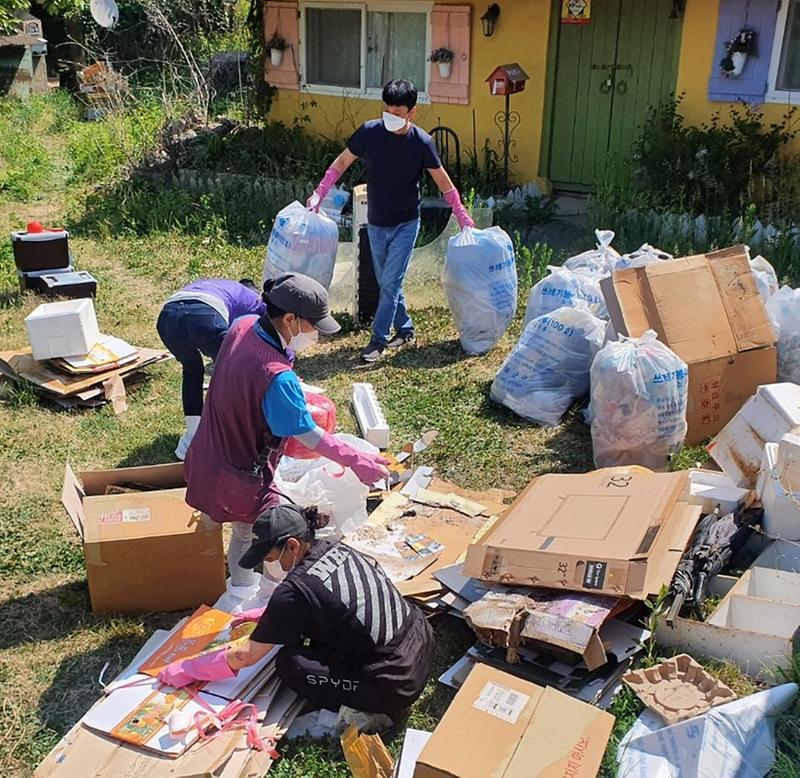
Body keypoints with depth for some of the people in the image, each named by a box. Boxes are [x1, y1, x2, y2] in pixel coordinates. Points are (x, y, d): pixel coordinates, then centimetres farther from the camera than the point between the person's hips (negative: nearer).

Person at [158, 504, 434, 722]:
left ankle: (363, 713, -1)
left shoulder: (295, 590, -18)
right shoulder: (336, 549, 3)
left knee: (288, 663, -3)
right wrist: (262, 615, 24)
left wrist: (185, 670, 5)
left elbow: (246, 656, -7)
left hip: (395, 686, -8)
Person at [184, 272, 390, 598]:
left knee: (244, 534, 30)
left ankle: (240, 595, 50)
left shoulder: (242, 327, -10)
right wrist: (357, 461, -18)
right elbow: (309, 436, -26)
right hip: (242, 482, -9)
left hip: (209, 459, 9)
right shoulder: (277, 378, -36)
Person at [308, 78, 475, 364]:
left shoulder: (422, 142, -15)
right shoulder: (369, 132, -10)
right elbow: (342, 162, 2)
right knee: (386, 282, 13)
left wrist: (463, 217, -1)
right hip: (376, 223, 4)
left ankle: (378, 339, 2)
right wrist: (318, 194, -6)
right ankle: (404, 329, 30)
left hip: (405, 224, -3)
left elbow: (443, 182, -4)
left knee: (390, 283, -8)